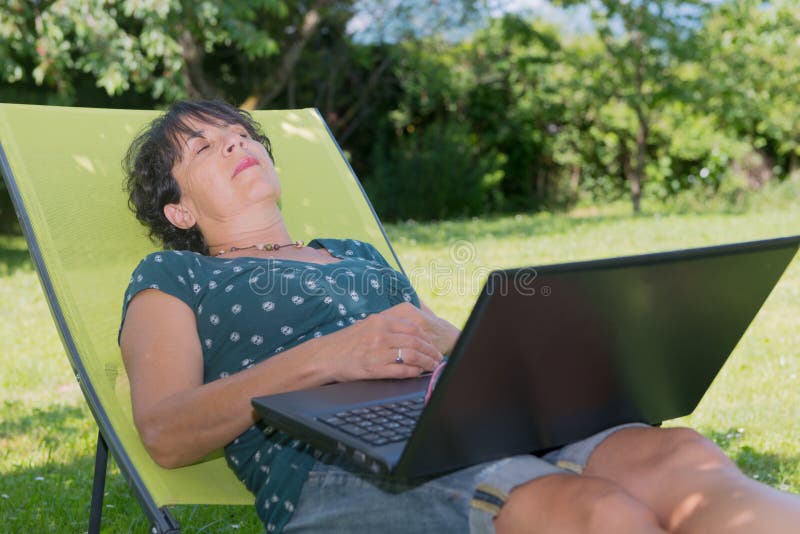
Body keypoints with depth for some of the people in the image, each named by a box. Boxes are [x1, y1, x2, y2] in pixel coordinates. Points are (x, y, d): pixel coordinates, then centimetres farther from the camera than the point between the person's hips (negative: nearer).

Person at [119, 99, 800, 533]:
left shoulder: (360, 257, 33)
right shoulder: (171, 278, 19)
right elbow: (166, 434, 0)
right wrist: (323, 357, -15)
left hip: (475, 435, 5)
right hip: (333, 475, -4)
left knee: (676, 456, -26)